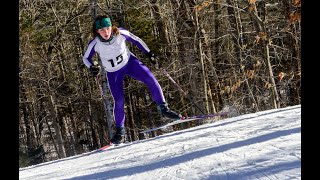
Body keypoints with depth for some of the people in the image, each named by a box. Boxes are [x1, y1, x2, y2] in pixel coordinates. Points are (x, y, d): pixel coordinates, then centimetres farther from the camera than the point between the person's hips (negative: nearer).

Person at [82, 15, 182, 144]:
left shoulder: (120, 33, -23)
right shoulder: (95, 44, -24)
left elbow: (136, 40, -4)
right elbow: (86, 58, -6)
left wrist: (149, 53, -1)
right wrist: (92, 67, -26)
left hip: (129, 62, 1)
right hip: (113, 73, -1)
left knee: (150, 79, -18)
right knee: (118, 100, -9)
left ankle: (164, 109, -5)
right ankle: (120, 130, 13)